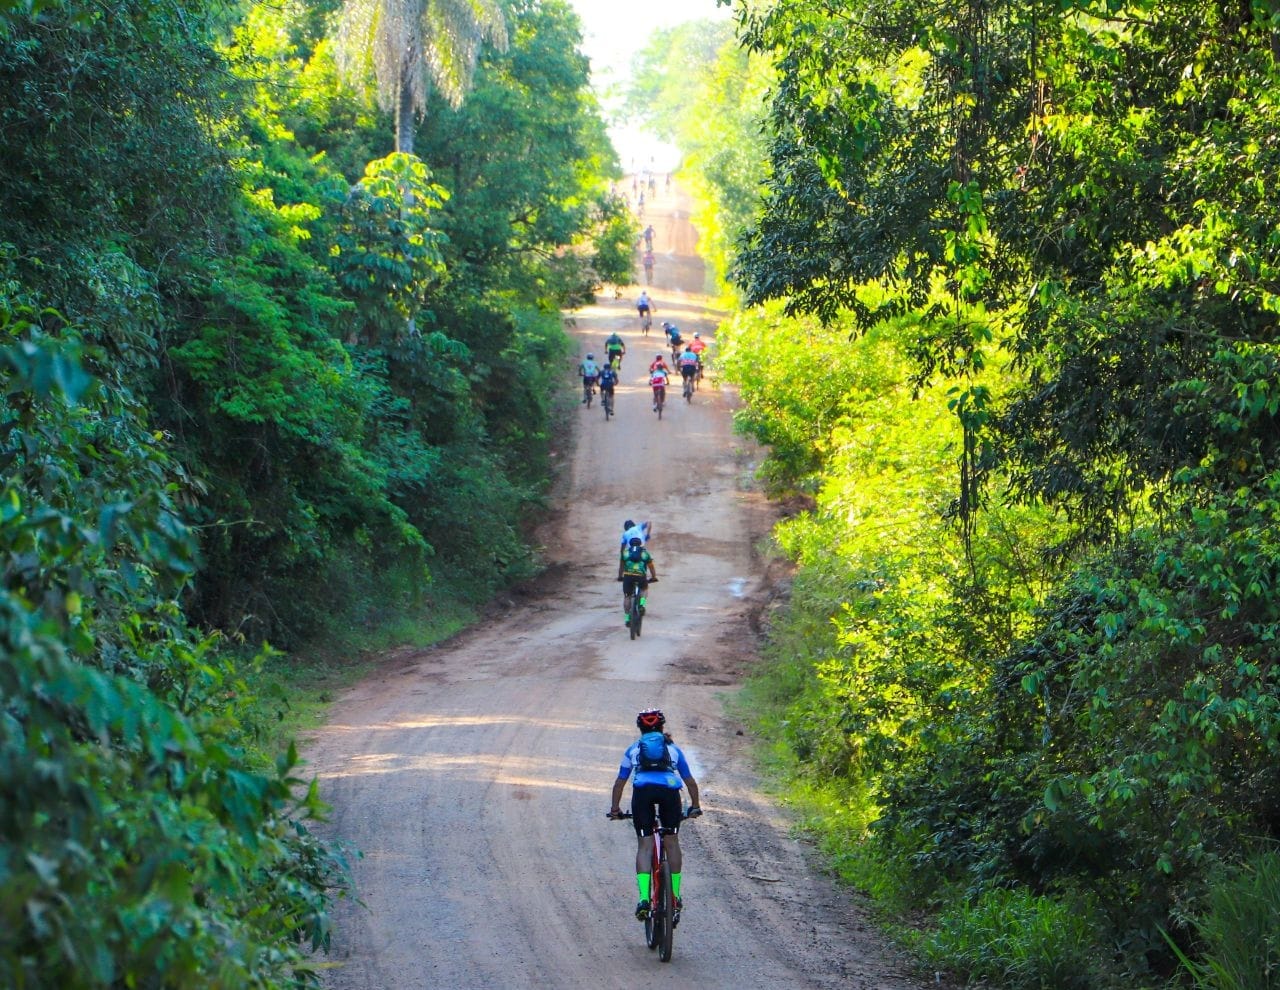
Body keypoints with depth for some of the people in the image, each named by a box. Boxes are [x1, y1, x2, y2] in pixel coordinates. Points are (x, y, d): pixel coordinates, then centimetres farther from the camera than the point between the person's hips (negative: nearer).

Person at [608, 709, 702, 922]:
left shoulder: (633, 749, 29)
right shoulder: (673, 748, 30)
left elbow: (620, 782, 33)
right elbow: (690, 781, 34)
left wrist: (615, 808, 43)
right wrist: (695, 806, 47)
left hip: (642, 791, 0)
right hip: (669, 790, 1)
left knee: (644, 845, 2)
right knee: (672, 842, 15)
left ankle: (643, 898, -14)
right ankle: (675, 897, 15)